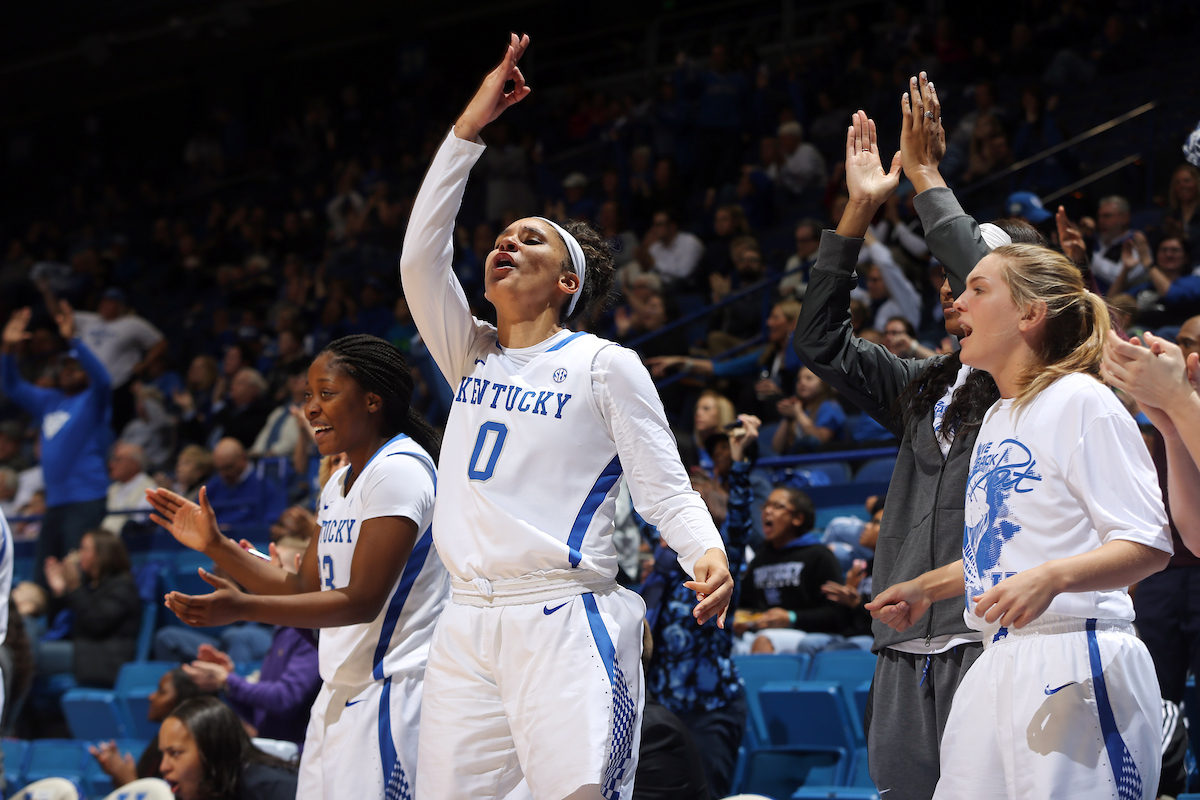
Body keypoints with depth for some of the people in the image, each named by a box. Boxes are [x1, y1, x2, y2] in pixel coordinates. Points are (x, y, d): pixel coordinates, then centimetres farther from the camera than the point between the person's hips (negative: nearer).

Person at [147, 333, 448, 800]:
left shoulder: (399, 470, -14)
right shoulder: (338, 485, 17)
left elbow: (362, 600, -20)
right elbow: (304, 590, 18)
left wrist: (244, 608, -26)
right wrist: (216, 546, 11)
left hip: (391, 691, -9)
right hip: (339, 693, 9)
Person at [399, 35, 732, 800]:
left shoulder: (605, 365, 4)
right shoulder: (471, 355, 17)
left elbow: (665, 486, -1)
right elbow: (421, 255, 4)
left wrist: (708, 553, -22)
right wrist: (470, 127, 0)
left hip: (563, 624, -5)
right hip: (467, 625, 5)